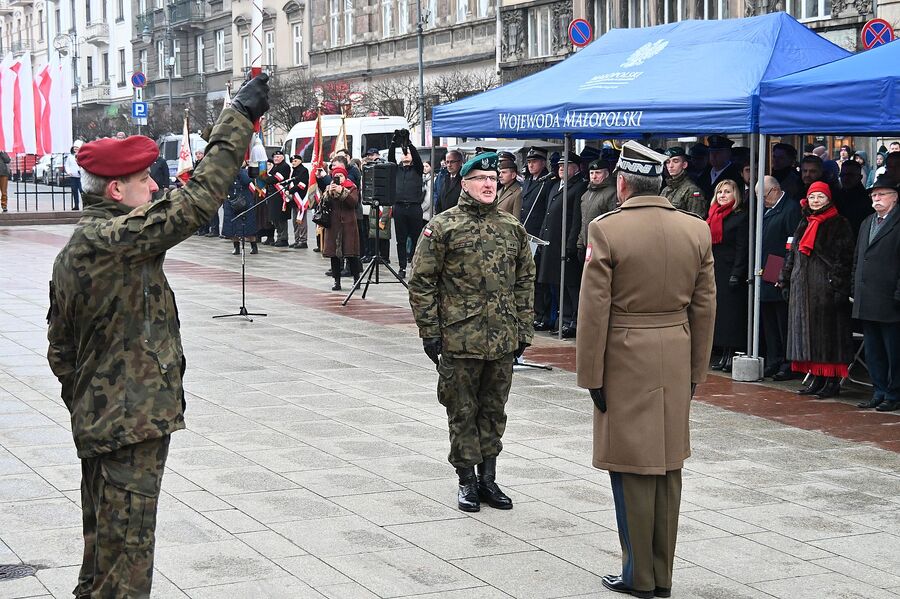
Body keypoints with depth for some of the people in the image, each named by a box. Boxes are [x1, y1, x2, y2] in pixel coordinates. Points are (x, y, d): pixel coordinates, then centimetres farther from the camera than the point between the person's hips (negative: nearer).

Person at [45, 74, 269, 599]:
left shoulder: (73, 250, 12)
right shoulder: (116, 239, -19)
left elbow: (60, 350, 17)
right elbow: (198, 201, -25)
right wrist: (240, 117, -19)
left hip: (96, 423, 10)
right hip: (133, 423, -10)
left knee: (103, 544, 20)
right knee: (127, 554, -2)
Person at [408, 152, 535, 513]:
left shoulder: (513, 228, 9)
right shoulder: (442, 228, -5)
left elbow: (524, 281, 14)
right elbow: (422, 282, -5)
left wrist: (523, 331, 10)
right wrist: (430, 331, -8)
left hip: (503, 342, 4)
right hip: (459, 340, -4)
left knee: (494, 411, 11)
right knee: (463, 412, 5)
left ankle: (488, 478, 22)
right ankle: (467, 480, 16)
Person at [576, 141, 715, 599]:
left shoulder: (606, 230, -12)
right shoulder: (696, 230, 2)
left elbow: (593, 310, -12)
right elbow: (704, 308, 6)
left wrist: (591, 375, -4)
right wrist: (695, 371, 14)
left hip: (625, 361, -4)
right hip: (675, 362, 5)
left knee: (632, 470, 4)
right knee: (667, 468, 12)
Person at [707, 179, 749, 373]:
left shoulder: (741, 217, -6)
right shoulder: (713, 215, 15)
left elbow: (742, 248, -11)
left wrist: (736, 275, -17)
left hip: (730, 272, -7)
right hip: (713, 272, 7)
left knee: (731, 314, -6)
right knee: (718, 312, 7)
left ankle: (731, 355, -3)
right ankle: (724, 355, 11)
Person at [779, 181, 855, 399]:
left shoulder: (839, 225, -4)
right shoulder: (804, 225, 17)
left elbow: (843, 258, -10)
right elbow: (792, 255, 21)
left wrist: (838, 287, -18)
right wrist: (786, 281, 16)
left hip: (826, 289, -7)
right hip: (802, 289, 7)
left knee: (828, 334, -6)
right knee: (808, 333, 7)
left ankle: (832, 381, -1)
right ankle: (817, 379, 13)